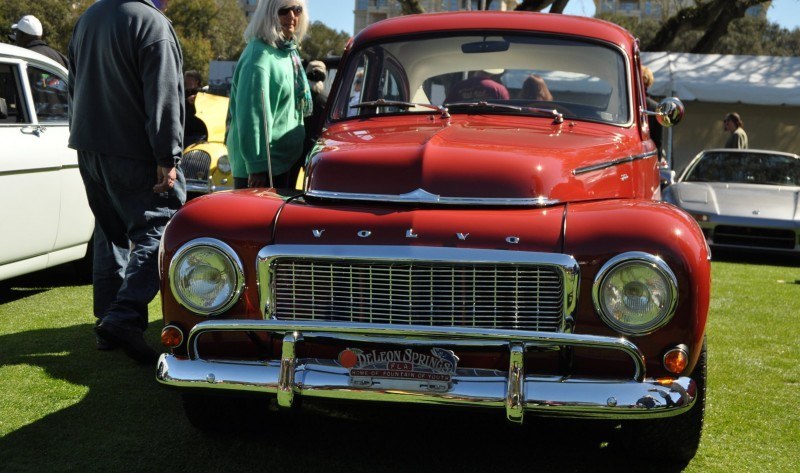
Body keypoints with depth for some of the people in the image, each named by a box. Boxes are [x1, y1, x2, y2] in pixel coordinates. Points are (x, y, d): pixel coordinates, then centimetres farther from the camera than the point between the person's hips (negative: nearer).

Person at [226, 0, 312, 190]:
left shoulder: (289, 51, 11)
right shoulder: (259, 55, -17)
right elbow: (250, 115, -22)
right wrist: (256, 165, -25)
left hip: (287, 159, 9)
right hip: (264, 164, -9)